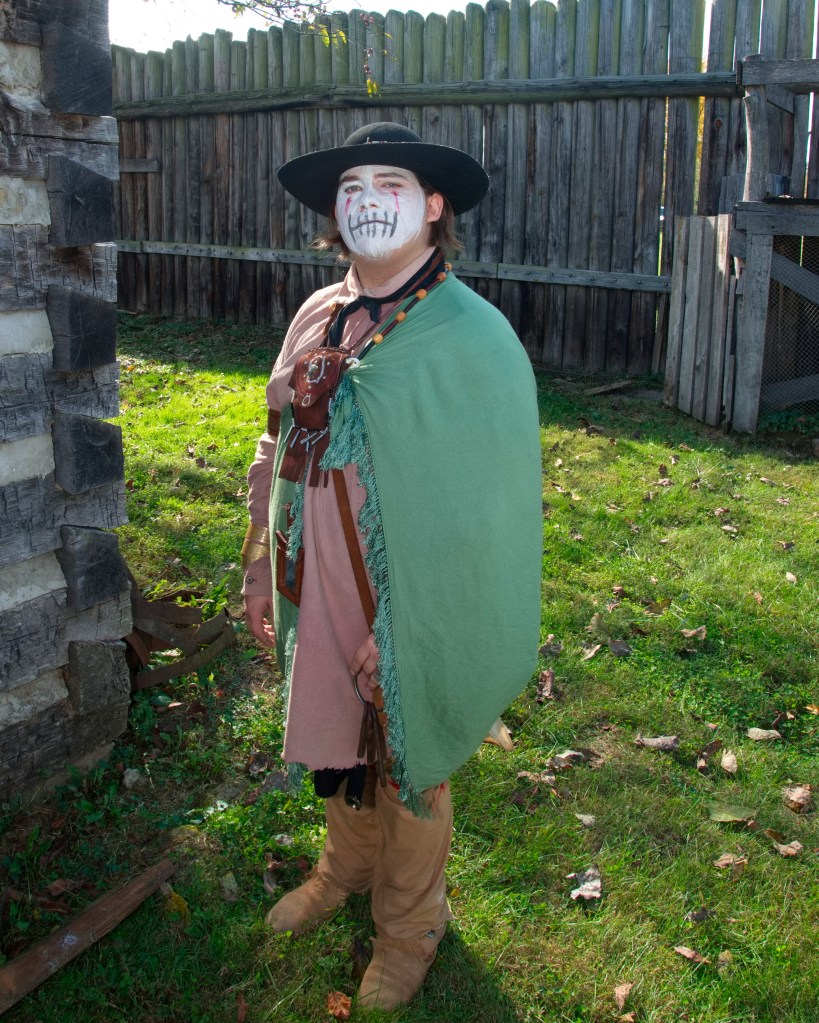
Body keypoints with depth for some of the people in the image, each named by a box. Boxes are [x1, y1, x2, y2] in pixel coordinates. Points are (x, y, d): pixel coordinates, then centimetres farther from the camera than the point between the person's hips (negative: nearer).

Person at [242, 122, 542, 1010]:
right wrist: (260, 569, 9)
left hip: (408, 602, -5)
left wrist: (405, 627, -19)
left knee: (408, 761, 15)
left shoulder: (471, 335, -16)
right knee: (332, 737, 24)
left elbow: (477, 501, -18)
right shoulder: (318, 319, 3)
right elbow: (279, 447, 9)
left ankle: (410, 923, 41)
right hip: (317, 592, 6)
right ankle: (347, 866, 54)